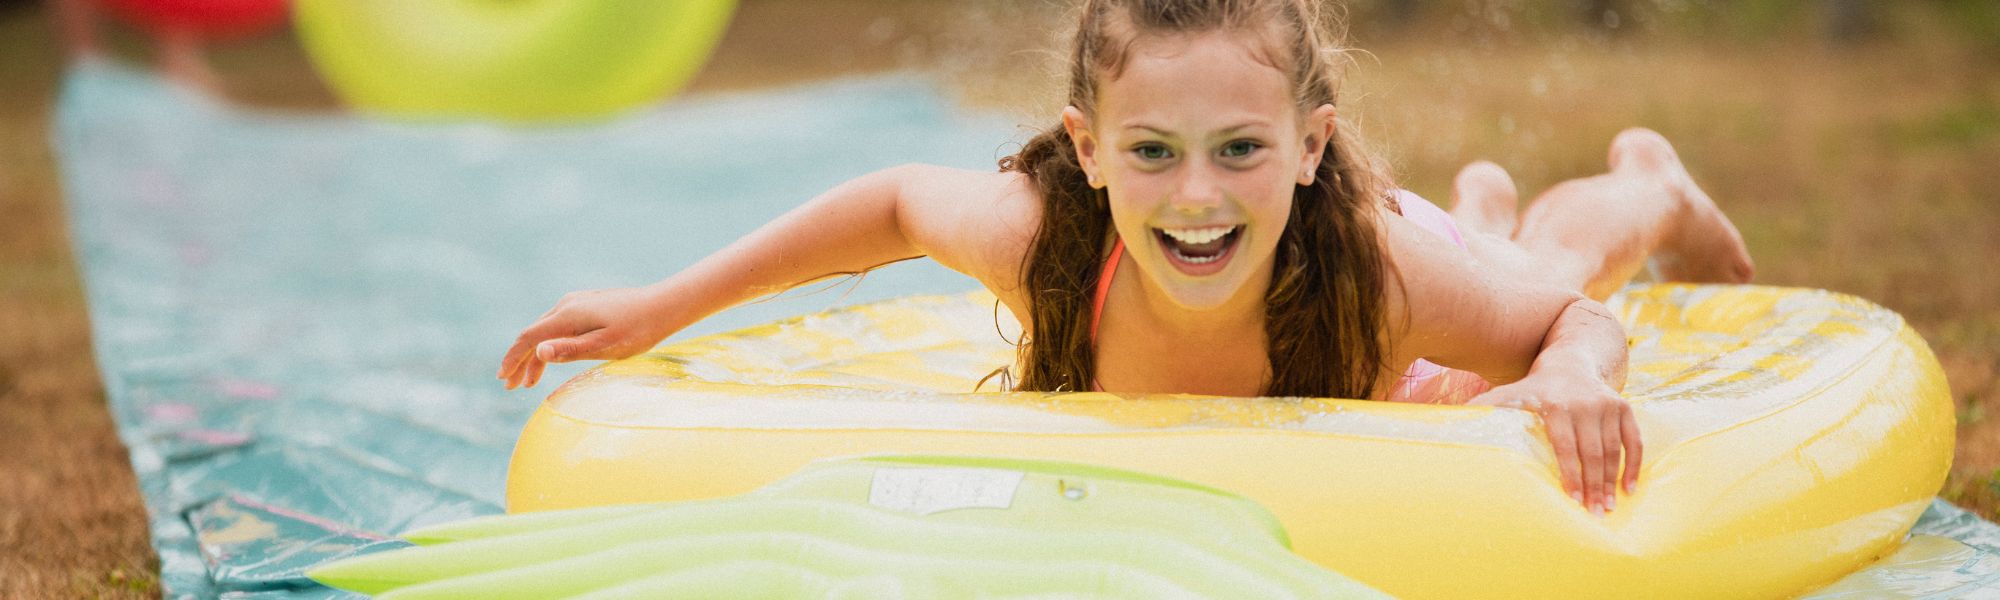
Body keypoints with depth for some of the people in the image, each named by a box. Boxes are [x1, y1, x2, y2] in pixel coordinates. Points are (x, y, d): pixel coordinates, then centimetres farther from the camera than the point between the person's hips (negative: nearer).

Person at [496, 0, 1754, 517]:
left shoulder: (1388, 267, -49)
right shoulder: (1047, 239, -45)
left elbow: (1579, 316, -33)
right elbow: (898, 202, -24)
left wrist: (1580, 374, -57)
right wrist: (657, 309, -24)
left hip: (1397, 382, -2)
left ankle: (1644, 187, 64)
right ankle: (1484, 204, 66)